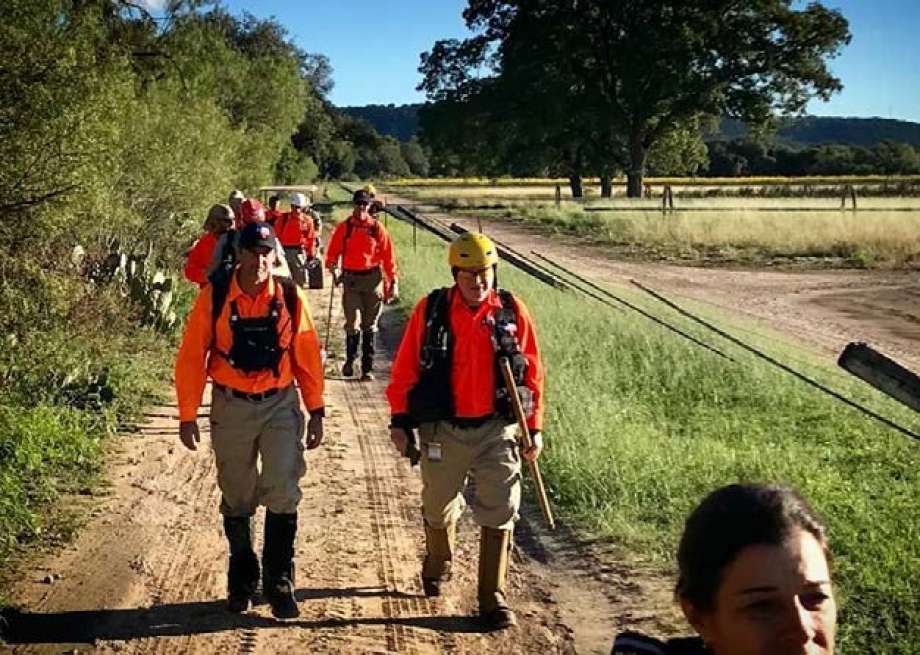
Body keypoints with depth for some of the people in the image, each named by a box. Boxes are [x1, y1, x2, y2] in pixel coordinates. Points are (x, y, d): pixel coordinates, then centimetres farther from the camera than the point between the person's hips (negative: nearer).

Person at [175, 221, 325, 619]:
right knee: (236, 499, 13)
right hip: (231, 407, 0)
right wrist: (187, 417, -4)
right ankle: (242, 580, 31)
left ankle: (279, 583, 7)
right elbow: (192, 358, -4)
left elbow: (307, 357, 0)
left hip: (280, 404, 0)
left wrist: (316, 412, 1)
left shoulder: (290, 297, -5)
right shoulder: (214, 297, -8)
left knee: (283, 493, -8)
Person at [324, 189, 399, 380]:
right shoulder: (344, 227, 4)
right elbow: (333, 251, 10)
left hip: (373, 278, 0)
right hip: (351, 278, 0)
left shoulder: (377, 228, 2)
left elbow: (388, 256, 3)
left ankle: (367, 367, 11)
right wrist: (332, 267, -7)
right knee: (352, 323, -5)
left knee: (370, 326, 5)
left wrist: (393, 282, 0)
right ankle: (350, 360, 17)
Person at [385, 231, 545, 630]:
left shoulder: (512, 312, -3)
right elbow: (405, 369, -1)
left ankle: (493, 599, 8)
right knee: (439, 509, 17)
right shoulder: (431, 310, -6)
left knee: (500, 514, -3)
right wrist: (400, 421, -2)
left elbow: (532, 373, 3)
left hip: (498, 430, 0)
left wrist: (534, 428, 3)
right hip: (443, 430, 0)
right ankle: (437, 565, 46)